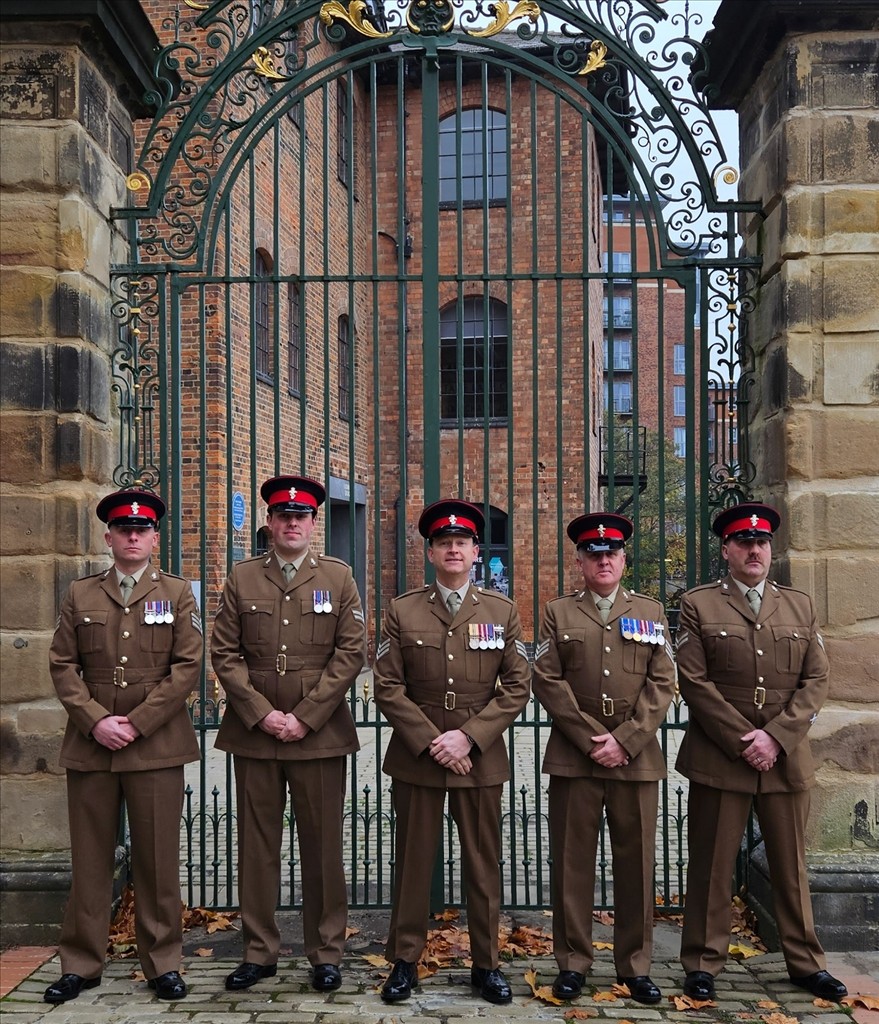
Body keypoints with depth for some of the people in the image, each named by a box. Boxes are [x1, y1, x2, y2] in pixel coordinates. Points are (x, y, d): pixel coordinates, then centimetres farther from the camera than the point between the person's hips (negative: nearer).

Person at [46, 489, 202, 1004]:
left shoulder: (177, 593, 6)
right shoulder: (81, 595, 11)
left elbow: (188, 666, -2)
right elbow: (63, 665, 5)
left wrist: (137, 723, -10)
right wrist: (96, 721, -9)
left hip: (156, 746, -1)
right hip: (90, 745, 2)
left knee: (158, 859, 4)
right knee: (90, 859, 7)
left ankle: (163, 962, 15)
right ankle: (82, 964, 19)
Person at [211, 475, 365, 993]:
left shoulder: (338, 576, 4)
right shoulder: (242, 577, 7)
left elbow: (351, 653, -2)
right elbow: (224, 652, 3)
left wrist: (304, 717, -10)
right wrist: (262, 714, -9)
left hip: (320, 733, -1)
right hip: (253, 732, 1)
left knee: (323, 846, 5)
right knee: (257, 844, 8)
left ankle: (327, 953, 17)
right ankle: (260, 951, 20)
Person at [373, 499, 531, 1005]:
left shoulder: (503, 610, 3)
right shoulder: (403, 610, 1)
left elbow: (517, 687, -1)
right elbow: (388, 687, -2)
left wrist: (468, 737, -12)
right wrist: (430, 742, -12)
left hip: (481, 756, 1)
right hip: (416, 756, 0)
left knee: (484, 864, 8)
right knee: (414, 862, 7)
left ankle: (487, 963, 21)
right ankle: (405, 961, 19)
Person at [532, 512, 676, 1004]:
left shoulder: (651, 612, 10)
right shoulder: (559, 613, 7)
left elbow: (662, 684, 2)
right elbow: (548, 682, -1)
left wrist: (625, 739, -10)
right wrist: (591, 740, -10)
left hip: (637, 756, 1)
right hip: (573, 756, -1)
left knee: (636, 862, 6)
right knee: (573, 862, 3)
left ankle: (636, 965, 17)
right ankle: (573, 963, 15)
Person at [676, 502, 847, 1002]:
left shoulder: (800, 606, 10)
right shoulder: (699, 605, 1)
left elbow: (817, 680, 4)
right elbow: (695, 682, -6)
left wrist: (775, 737, -9)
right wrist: (742, 741, -12)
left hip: (786, 758, 3)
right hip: (718, 759, -2)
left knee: (792, 865, 11)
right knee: (712, 866, 5)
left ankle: (806, 962, 24)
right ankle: (704, 963, 16)